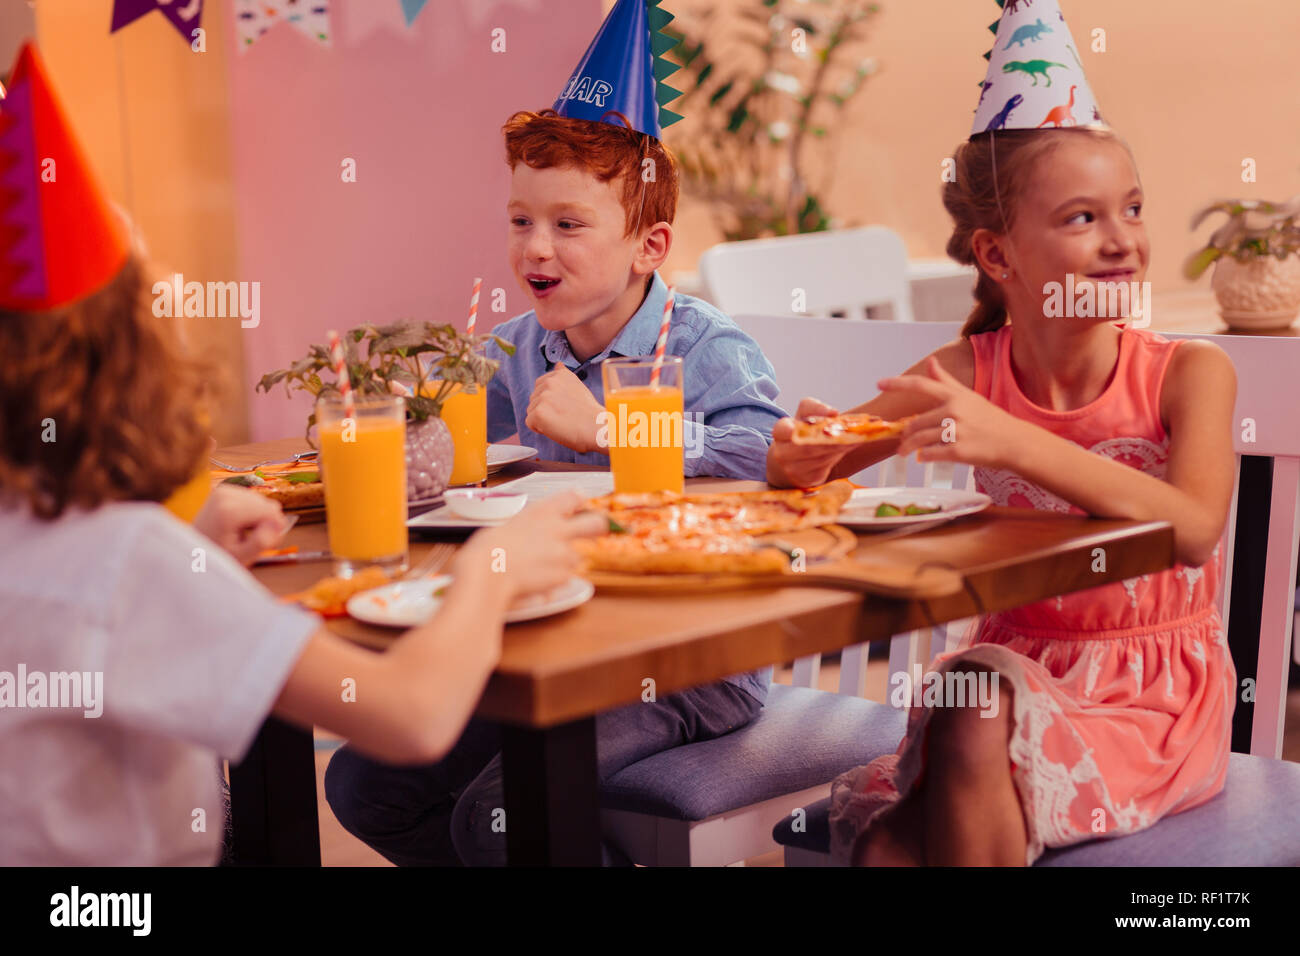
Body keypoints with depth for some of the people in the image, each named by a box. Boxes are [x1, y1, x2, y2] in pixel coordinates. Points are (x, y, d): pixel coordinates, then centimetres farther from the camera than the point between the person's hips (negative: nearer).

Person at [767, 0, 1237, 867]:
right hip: (1018, 670, 2)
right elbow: (800, 468, 3)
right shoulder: (969, 371, -2)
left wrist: (1013, 442, -37)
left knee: (975, 725, -29)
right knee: (889, 840, -24)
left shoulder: (1188, 373, -9)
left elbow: (1193, 530, -27)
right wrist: (806, 452, -23)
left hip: (1155, 702, -2)